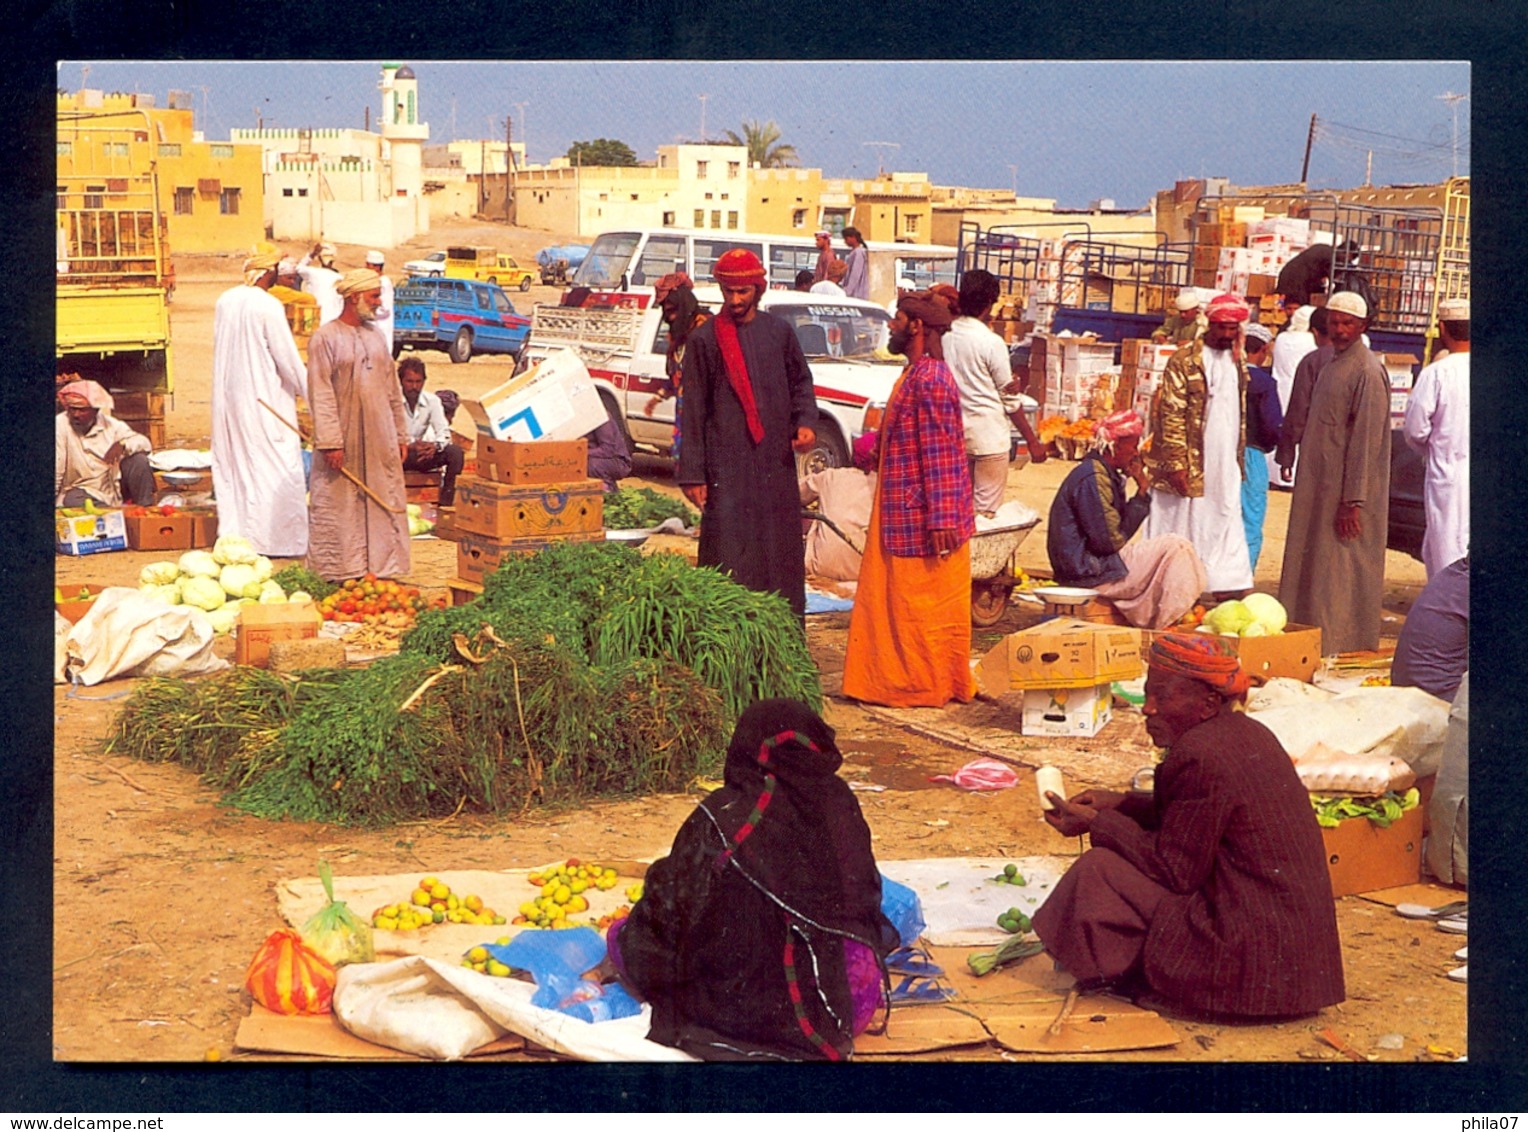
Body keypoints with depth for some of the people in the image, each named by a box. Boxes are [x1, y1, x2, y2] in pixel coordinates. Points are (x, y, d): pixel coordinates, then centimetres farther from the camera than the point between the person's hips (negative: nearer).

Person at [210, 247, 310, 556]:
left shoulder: (224, 301, 5)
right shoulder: (268, 306, -16)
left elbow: (221, 347, 14)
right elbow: (287, 357, -14)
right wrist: (308, 390, -4)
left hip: (228, 394, 7)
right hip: (264, 398, -7)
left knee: (233, 464, 12)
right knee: (275, 464, -1)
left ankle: (233, 533, 16)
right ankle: (270, 538, -1)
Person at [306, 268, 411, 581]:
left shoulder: (375, 336, 12)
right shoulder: (325, 338, -7)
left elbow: (393, 390, 16)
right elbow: (320, 395, -12)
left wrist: (401, 435, 12)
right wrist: (330, 442, -18)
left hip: (380, 440, 6)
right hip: (344, 439, -6)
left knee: (384, 506, 7)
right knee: (339, 511, 0)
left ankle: (382, 568, 14)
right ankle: (338, 576, 6)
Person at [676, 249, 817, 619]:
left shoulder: (779, 332, 9)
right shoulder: (704, 339, 0)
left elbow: (801, 383, 21)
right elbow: (693, 411, 0)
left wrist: (806, 422, 0)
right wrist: (691, 473, -4)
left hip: (776, 461, 3)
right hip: (727, 465, -3)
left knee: (782, 552, 7)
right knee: (729, 557, -6)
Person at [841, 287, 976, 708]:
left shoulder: (929, 379, -19)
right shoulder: (915, 374, 13)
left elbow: (939, 452, -23)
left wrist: (941, 519, -24)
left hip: (923, 517, -10)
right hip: (905, 515, 10)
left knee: (923, 605, 0)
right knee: (893, 600, 15)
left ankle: (929, 687, 10)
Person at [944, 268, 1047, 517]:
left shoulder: (944, 335, 0)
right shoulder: (991, 343, -14)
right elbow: (1010, 400, -9)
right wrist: (1033, 442, -1)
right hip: (988, 436, -6)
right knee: (985, 512, 0)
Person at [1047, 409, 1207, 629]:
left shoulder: (1105, 474, 15)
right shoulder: (1092, 479, -18)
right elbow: (1110, 540, -22)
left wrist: (1142, 490, 1)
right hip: (1091, 572, -11)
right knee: (1175, 547, -13)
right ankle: (1163, 627, -5)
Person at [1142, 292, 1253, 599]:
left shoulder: (1236, 362, 12)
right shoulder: (1185, 360, -10)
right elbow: (1171, 415, -14)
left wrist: (1239, 458, 16)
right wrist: (1176, 463, -19)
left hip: (1224, 467, 6)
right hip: (1191, 466, -6)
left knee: (1225, 526, 7)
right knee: (1181, 524, 0)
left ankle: (1229, 588, 12)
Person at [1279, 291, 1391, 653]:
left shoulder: (1367, 372, -14)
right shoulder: (1330, 365, 14)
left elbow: (1366, 441, -19)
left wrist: (1353, 501, -21)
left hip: (1345, 490, -9)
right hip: (1320, 485, 9)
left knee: (1340, 569, -3)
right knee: (1311, 564, 13)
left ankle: (1336, 644, 3)